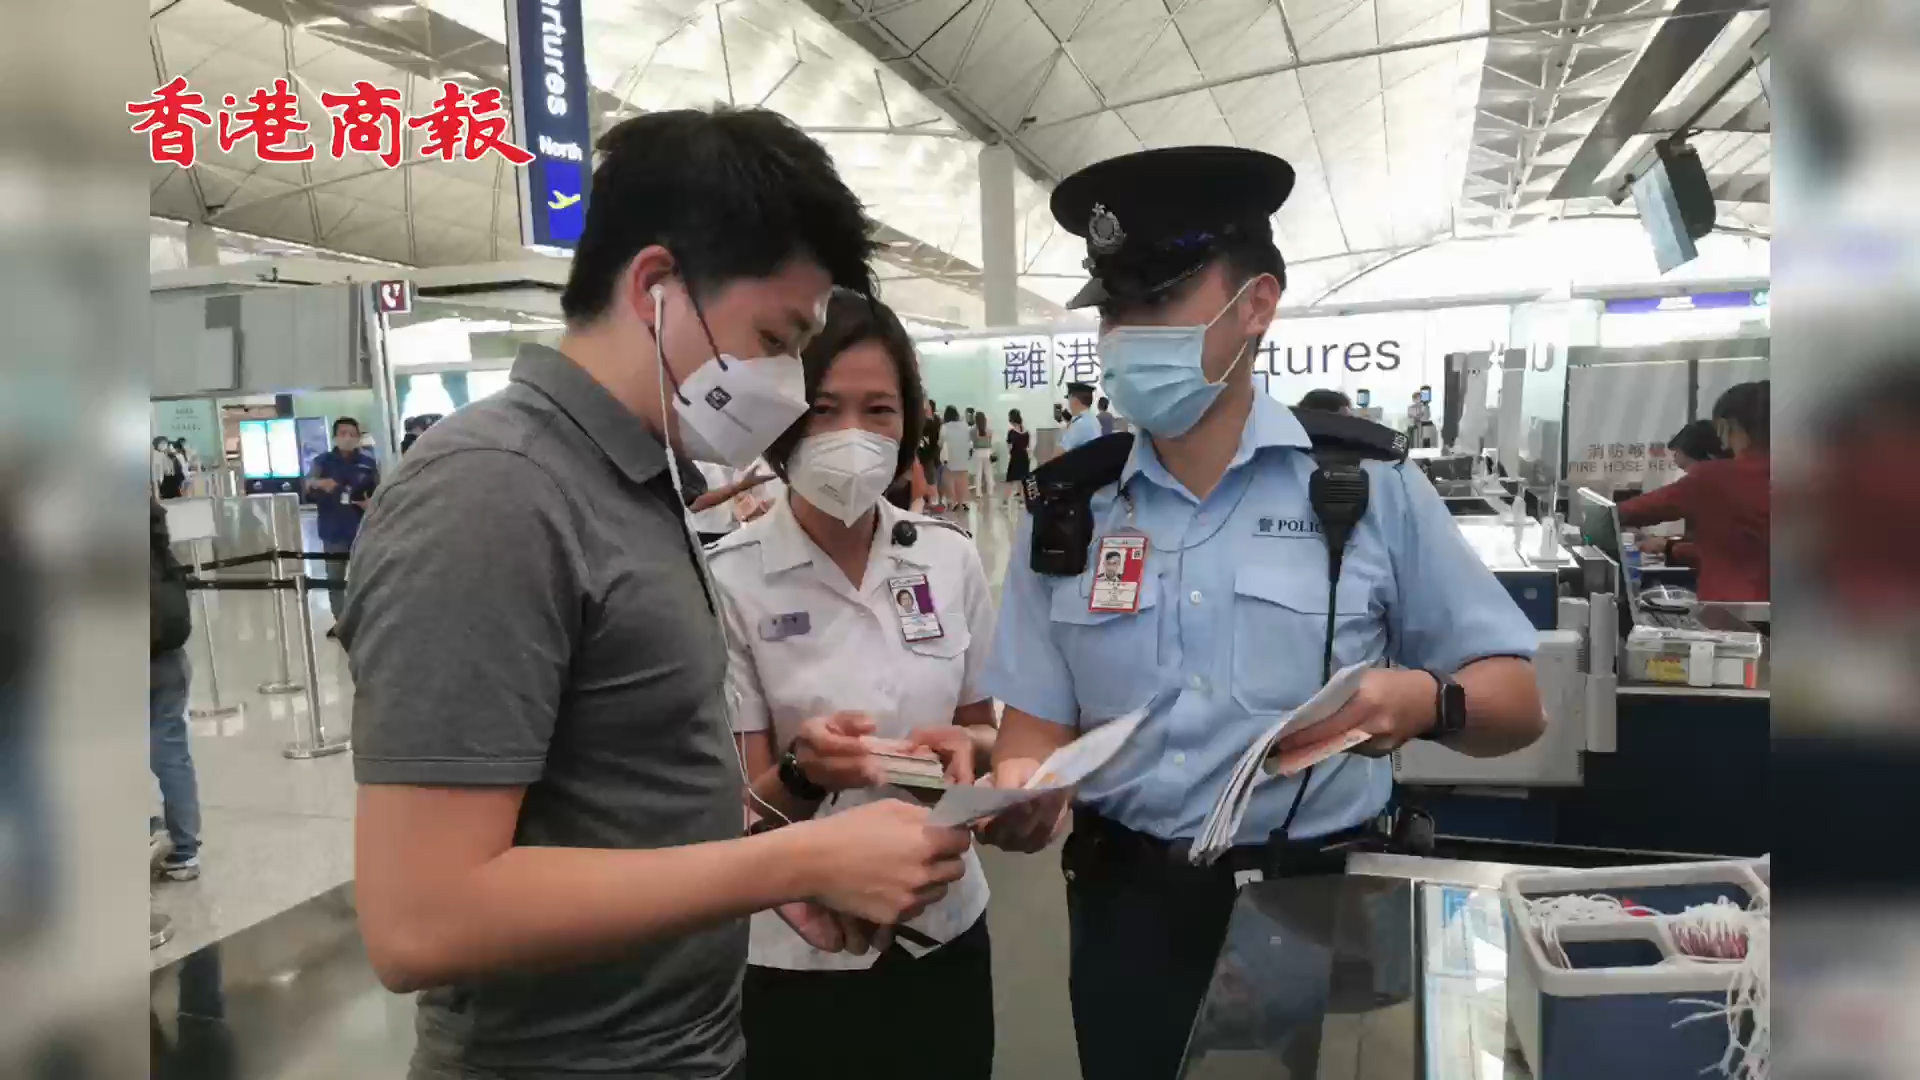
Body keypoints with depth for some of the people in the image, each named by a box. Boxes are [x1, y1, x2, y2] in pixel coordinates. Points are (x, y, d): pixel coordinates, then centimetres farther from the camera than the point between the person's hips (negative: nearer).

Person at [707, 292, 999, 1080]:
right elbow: (742, 805, -11)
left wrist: (964, 746, -14)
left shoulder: (952, 560, -3)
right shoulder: (730, 581, -14)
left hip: (945, 931, 4)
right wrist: (804, 773, -31)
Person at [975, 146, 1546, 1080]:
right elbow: (1037, 728, 0)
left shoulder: (1368, 485, -5)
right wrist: (1019, 796, -23)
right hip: (1128, 909, 2)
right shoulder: (1066, 507, 0)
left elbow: (1516, 703, -3)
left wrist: (1426, 701, -24)